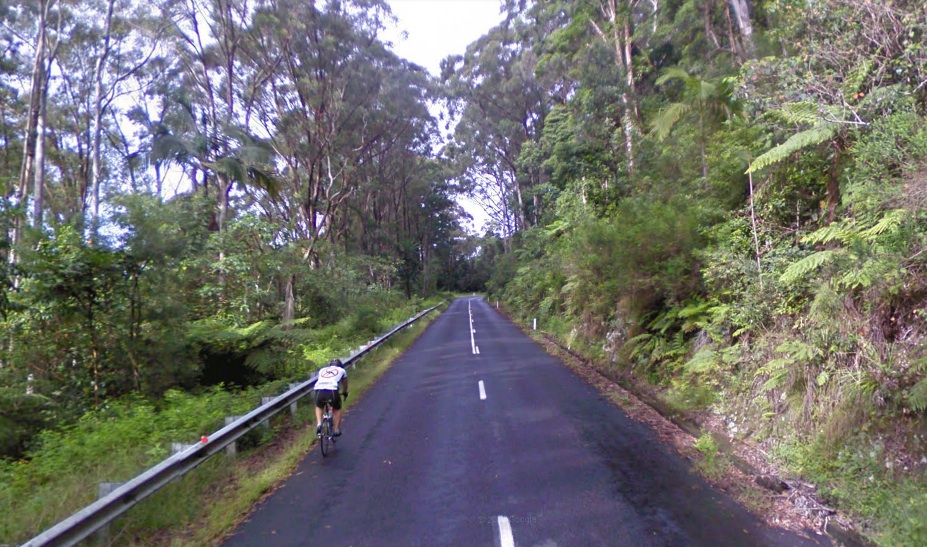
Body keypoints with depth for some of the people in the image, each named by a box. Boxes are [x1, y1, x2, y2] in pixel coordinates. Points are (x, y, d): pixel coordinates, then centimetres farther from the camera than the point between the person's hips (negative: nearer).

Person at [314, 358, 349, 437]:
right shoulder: (342, 370, 27)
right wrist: (345, 393, 61)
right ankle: (337, 430, 25)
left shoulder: (322, 370, 32)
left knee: (318, 407, 33)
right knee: (337, 410, 26)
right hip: (332, 391, -2)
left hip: (319, 391, 2)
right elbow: (345, 384, 41)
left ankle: (319, 424, 13)